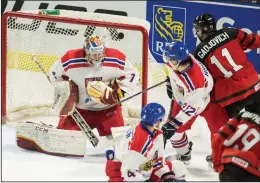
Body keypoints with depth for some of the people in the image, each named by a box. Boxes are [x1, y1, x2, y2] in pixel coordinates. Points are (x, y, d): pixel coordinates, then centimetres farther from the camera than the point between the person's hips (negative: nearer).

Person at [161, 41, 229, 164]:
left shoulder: (194, 80, -45)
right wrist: (170, 81, 15)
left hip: (206, 98, -6)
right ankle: (184, 154, 26)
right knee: (173, 129, 5)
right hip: (182, 97, 6)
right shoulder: (178, 62, -26)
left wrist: (175, 122, -35)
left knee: (219, 129, -4)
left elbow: (192, 106, -37)